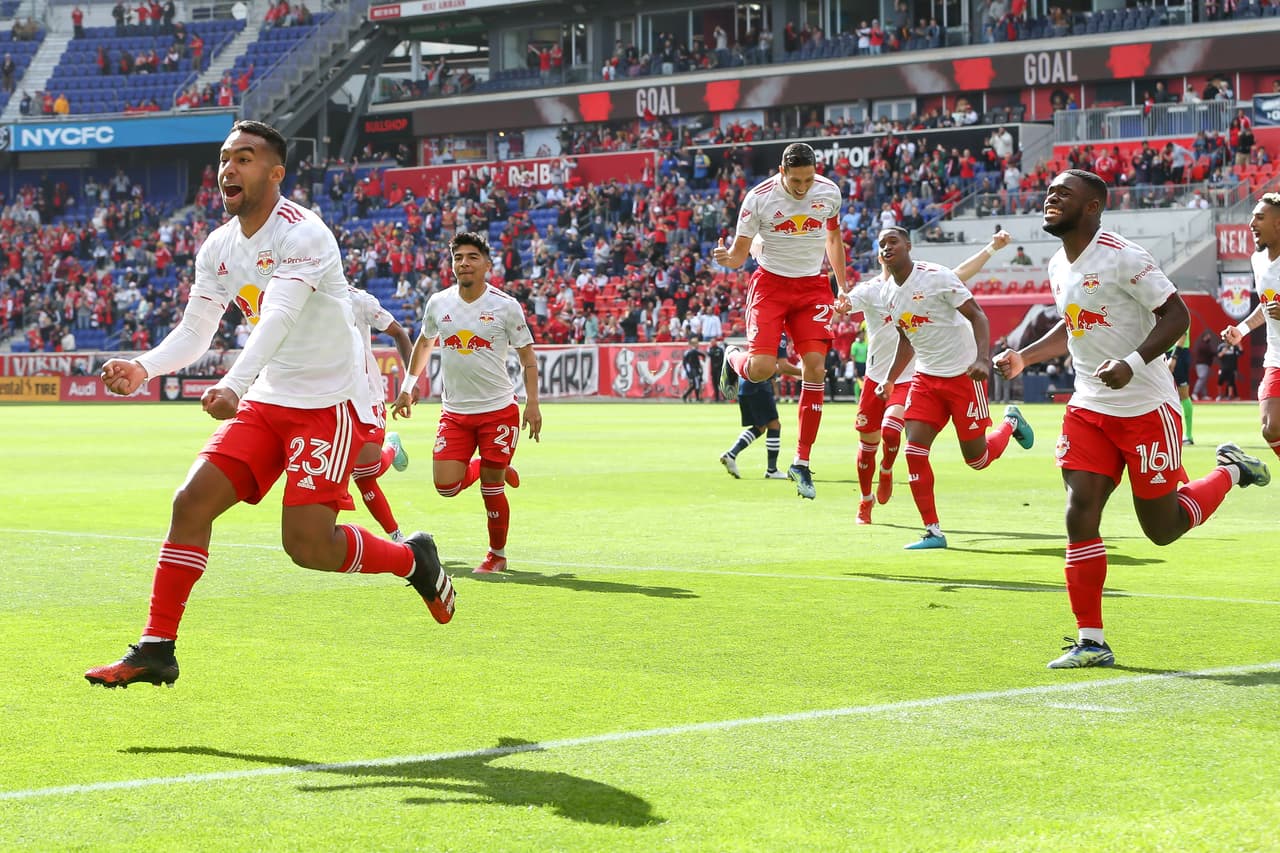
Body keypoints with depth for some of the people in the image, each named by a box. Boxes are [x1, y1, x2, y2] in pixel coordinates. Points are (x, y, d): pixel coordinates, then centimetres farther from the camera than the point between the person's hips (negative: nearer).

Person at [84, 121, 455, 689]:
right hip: (268, 401, 7)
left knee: (308, 544, -15)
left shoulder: (303, 234, -19)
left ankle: (414, 560, 14)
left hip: (330, 403, -7)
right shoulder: (218, 248, 5)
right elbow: (193, 333, 8)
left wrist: (234, 386, -49)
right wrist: (143, 368, -12)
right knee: (192, 502, -8)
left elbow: (279, 318, -34)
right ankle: (156, 650, -1)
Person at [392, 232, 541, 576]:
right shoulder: (438, 303, 1)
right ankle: (489, 469, 24)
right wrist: (408, 388, 20)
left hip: (498, 410, -3)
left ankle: (497, 554, 19)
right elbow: (424, 343, 21)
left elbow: (527, 357, 1)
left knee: (492, 490, -2)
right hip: (454, 411, 3)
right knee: (446, 485, -9)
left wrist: (532, 403, -8)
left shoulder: (506, 306, -7)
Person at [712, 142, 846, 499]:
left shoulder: (829, 192, -2)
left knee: (815, 368, -12)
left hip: (813, 286, 3)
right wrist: (727, 258, -31)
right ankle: (732, 358, 24)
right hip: (771, 283, -3)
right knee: (761, 369, -18)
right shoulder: (759, 198, -14)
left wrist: (843, 286, 17)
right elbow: (740, 252, -7)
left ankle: (801, 463, -2)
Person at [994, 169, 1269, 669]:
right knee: (1080, 515, -7)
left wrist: (1133, 363, -29)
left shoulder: (1123, 257, -16)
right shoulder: (1059, 266, 9)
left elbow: (1176, 315, -17)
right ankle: (1091, 642, -2)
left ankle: (1230, 471, 31)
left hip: (1146, 407, -6)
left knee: (1163, 529, 3)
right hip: (1088, 408, 6)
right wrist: (1023, 357, 12)